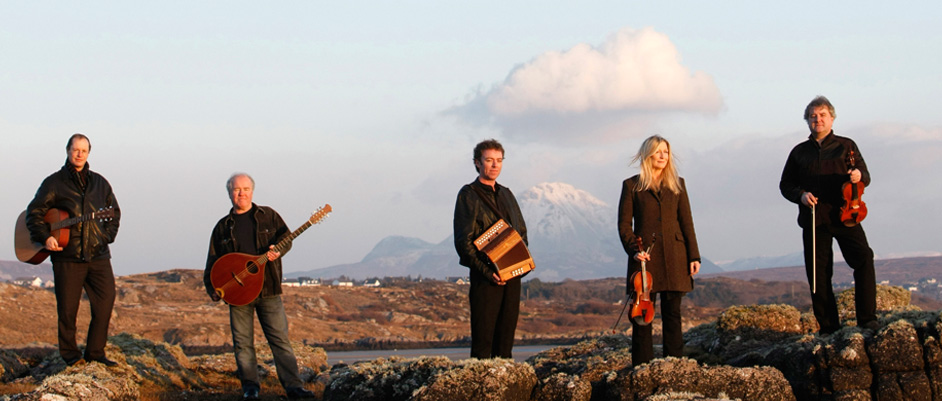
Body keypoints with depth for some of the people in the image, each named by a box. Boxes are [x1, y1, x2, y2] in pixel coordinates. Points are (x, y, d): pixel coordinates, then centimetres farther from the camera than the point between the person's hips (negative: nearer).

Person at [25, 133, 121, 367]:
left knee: (105, 302, -3)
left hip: (98, 254, 3)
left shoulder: (99, 183, 14)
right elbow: (34, 213, 3)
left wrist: (108, 235, 7)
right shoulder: (54, 183, 4)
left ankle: (95, 352, 8)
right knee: (67, 308, 0)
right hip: (67, 256, -3)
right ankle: (70, 354, 14)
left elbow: (114, 212, 22)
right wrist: (45, 237, -11)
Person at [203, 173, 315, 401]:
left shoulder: (268, 216, 10)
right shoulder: (223, 227, 12)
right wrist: (212, 288, 0)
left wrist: (277, 250, -13)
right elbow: (213, 261, 12)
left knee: (280, 339, -6)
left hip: (268, 288, -1)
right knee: (243, 343, 2)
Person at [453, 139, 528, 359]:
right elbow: (463, 241, -9)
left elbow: (522, 231, 22)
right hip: (485, 277, -6)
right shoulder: (468, 195, -3)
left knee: (506, 335, 8)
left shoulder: (506, 194, 18)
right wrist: (486, 271, -18)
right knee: (483, 336, -6)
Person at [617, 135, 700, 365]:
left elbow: (686, 222, 9)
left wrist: (694, 256, 2)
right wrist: (633, 250, -12)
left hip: (673, 257, 2)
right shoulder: (632, 186, 5)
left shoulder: (677, 184, 11)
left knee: (672, 313, 3)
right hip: (645, 258, -2)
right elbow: (624, 223, 3)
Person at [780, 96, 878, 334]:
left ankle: (867, 319, -15)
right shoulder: (799, 152, 16)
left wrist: (858, 176, -16)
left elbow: (865, 177, 9)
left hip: (844, 216, -2)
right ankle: (829, 327, 9)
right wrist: (800, 195, -3)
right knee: (818, 274, 0)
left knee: (863, 258, -20)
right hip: (813, 219, 2)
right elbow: (785, 185, 18)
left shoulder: (845, 146, 12)